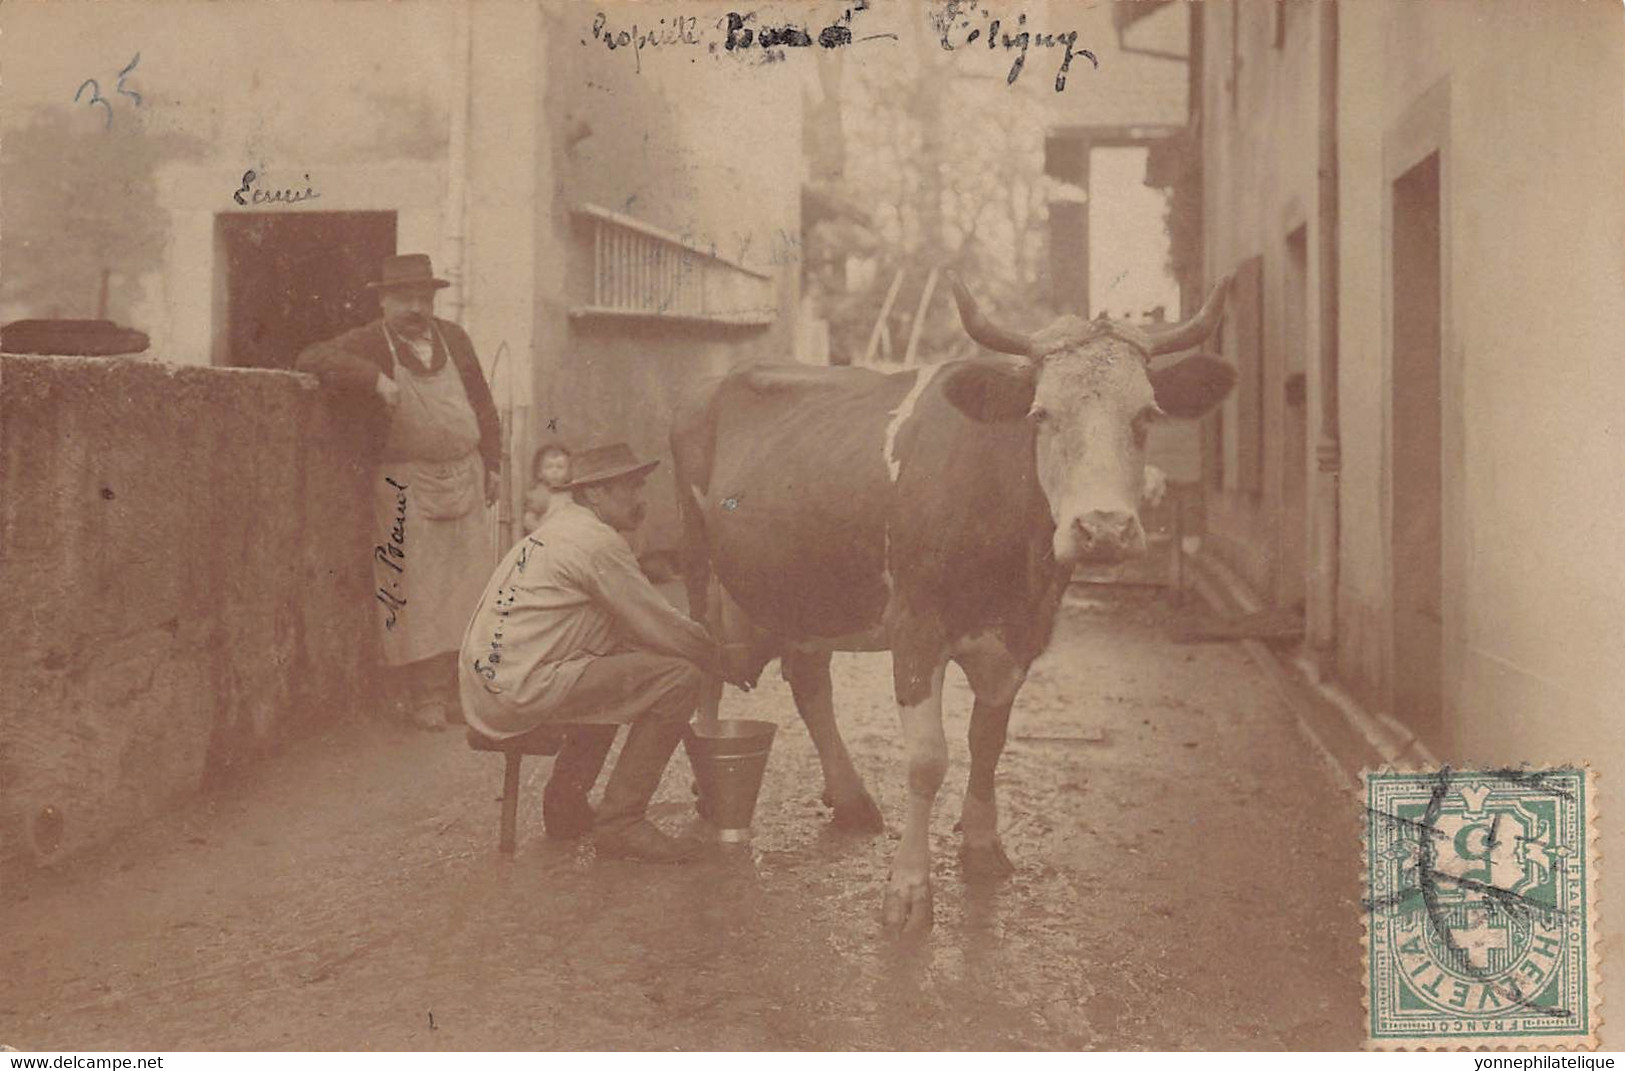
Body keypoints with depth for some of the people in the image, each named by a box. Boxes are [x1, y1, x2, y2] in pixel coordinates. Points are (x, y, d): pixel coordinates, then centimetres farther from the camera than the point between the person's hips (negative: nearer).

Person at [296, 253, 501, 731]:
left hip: (464, 479, 5)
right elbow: (312, 358, -19)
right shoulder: (369, 343, -3)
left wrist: (490, 465, 13)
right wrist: (376, 379, -26)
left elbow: (483, 404, 17)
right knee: (413, 590, -4)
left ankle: (455, 688, 17)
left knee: (465, 586, 7)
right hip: (406, 487, -5)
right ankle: (417, 695, 5)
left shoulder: (454, 338, 12)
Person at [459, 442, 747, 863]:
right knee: (677, 678, -12)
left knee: (613, 668, 32)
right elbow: (660, 626, -8)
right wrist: (721, 660, 8)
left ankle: (565, 802, 28)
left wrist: (701, 646, 19)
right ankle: (621, 823, -7)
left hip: (484, 689, 10)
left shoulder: (557, 526, 20)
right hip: (521, 692, -10)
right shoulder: (597, 542, -11)